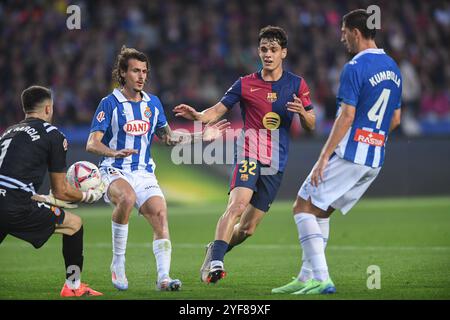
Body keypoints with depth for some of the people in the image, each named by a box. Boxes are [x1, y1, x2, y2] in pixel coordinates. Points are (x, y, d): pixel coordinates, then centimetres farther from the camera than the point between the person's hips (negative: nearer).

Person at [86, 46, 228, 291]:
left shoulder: (153, 103, 11)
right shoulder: (110, 103, -5)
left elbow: (167, 137, 23)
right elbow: (92, 144, -11)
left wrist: (202, 136, 13)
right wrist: (115, 153, -31)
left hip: (144, 174, 5)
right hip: (115, 172, -5)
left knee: (160, 214, -18)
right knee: (127, 198, -36)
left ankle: (163, 277, -20)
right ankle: (118, 263, -21)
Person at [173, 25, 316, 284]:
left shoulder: (297, 85, 7)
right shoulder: (245, 84, 5)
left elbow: (311, 125, 8)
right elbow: (218, 110, 6)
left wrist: (302, 112, -16)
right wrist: (198, 115, -16)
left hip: (276, 164, 2)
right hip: (250, 154, -2)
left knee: (248, 228, 4)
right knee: (237, 204, -29)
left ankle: (214, 253, 30)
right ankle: (215, 262, -35)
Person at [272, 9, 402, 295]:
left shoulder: (355, 68, -13)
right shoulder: (392, 68, 13)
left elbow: (347, 116, -18)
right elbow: (395, 119, 18)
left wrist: (324, 157, -16)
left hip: (348, 154, -8)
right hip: (375, 160, 8)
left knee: (303, 207, -1)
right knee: (320, 212, 18)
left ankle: (321, 279, -12)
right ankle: (307, 278, 15)